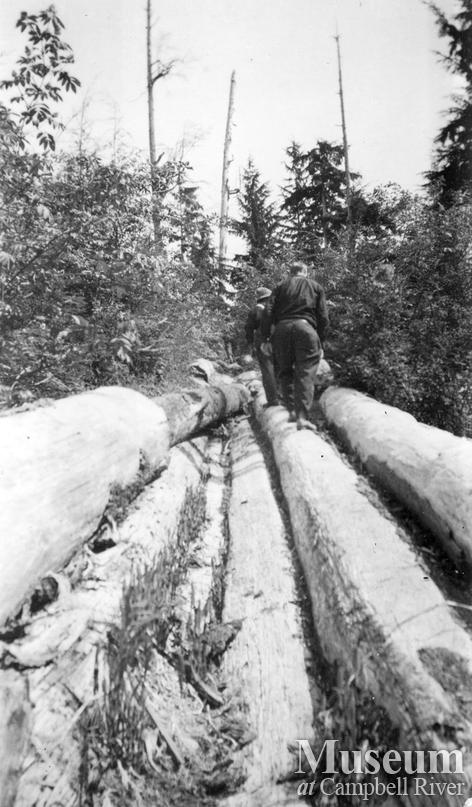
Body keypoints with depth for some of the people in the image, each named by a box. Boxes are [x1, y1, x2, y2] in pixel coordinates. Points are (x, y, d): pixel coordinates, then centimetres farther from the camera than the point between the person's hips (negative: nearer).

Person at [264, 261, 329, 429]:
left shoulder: (281, 286, 18)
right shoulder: (316, 287, 20)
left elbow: (271, 314, 8)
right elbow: (323, 318, 12)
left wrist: (265, 337, 10)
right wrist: (320, 342, 16)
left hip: (282, 329, 1)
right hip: (306, 329, -1)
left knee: (284, 372, 13)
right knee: (305, 374, -3)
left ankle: (292, 410, 7)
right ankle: (302, 416, -14)